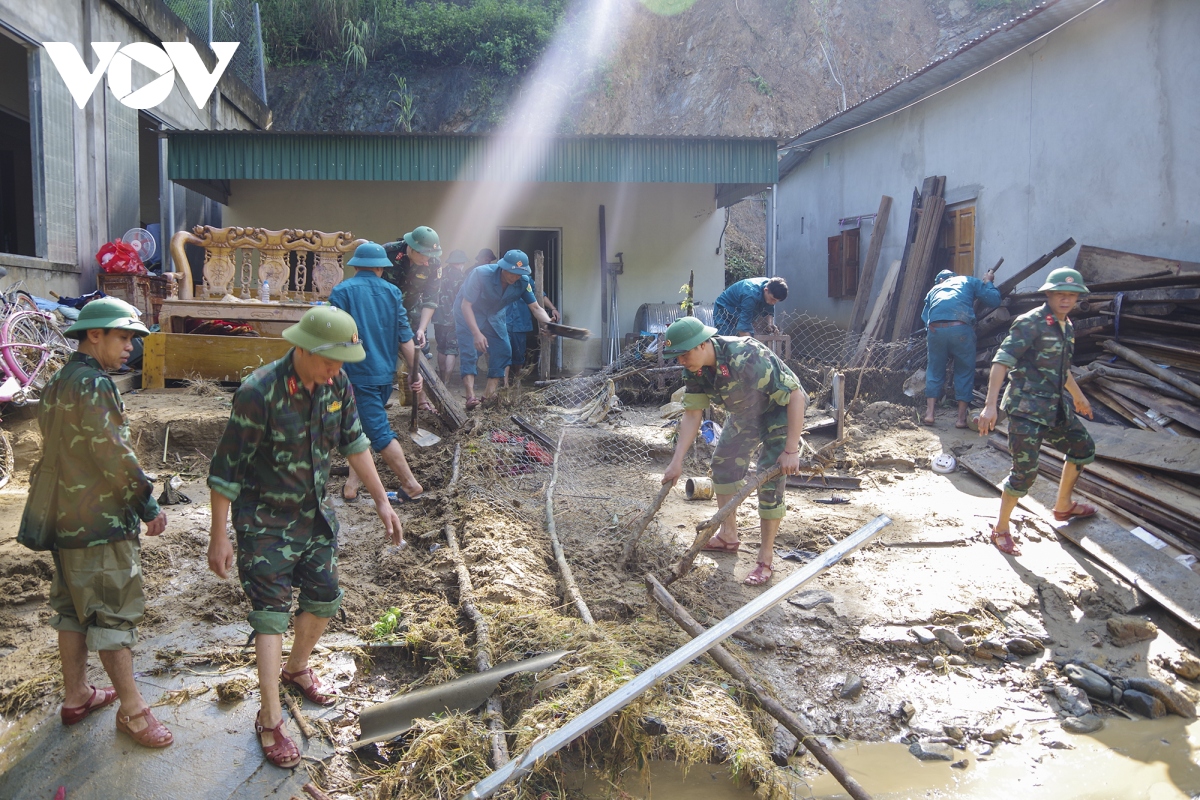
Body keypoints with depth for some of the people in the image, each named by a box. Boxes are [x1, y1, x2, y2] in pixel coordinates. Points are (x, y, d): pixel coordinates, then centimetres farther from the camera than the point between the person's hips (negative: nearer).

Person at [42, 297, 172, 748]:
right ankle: (131, 710, 7)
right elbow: (113, 453, -21)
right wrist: (148, 505, -12)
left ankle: (76, 696, 31)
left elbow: (59, 449, 17)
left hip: (65, 520, 10)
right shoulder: (93, 384, -18)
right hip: (101, 524, -10)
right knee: (114, 614, -2)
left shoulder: (56, 385, 13)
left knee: (73, 609, 18)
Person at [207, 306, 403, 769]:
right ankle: (269, 722, 10)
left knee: (324, 600, 17)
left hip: (316, 515, 7)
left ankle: (296, 668, 44)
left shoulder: (336, 384, -7)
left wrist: (382, 501, 7)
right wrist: (219, 535, -15)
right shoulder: (259, 393, -25)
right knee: (271, 613, -3)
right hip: (266, 523, -6)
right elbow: (226, 468, -18)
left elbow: (354, 443, 6)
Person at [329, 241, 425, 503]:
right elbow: (404, 337, 2)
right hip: (385, 373, 5)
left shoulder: (341, 292, -6)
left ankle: (411, 484, 2)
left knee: (379, 432, -1)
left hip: (358, 374, -5)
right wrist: (414, 372, 7)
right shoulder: (392, 292, 4)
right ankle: (353, 480, 19)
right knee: (362, 424, 19)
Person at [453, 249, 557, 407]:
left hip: (494, 316, 5)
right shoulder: (481, 274, -34)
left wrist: (548, 322, -39)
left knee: (503, 350, -2)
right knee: (469, 353, -16)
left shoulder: (523, 282, -20)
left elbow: (535, 307, -16)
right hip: (468, 314, -5)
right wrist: (476, 333, -40)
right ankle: (470, 396, -20)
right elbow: (466, 305, -31)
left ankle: (489, 395, 6)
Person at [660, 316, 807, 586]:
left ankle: (766, 559, -1)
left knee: (770, 480, -12)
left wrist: (791, 451, -34)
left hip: (780, 411, -7)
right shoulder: (694, 369, -17)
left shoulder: (747, 358, -39)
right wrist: (677, 462, -14)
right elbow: (692, 414, -8)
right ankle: (728, 536, 26)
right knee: (723, 464, 9)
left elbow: (795, 396, -35)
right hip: (744, 413, 7)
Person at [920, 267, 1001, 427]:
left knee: (934, 370, 18)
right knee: (965, 371, 12)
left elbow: (924, 317, 22)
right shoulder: (969, 281, 26)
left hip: (935, 329, 2)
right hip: (961, 328, -2)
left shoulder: (933, 290, 31)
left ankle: (929, 413, 16)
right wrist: (988, 281, 33)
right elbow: (993, 300, 17)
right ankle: (961, 417, 14)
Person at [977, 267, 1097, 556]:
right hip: (1027, 410, -9)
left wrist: (1078, 397, 41)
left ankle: (1063, 506, 42)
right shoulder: (1031, 323, -15)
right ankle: (1000, 530, 8)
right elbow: (1001, 362, -24)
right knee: (1025, 472, -9)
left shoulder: (1067, 328, 11)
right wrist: (989, 406, -33)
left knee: (1084, 449, 22)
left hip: (1056, 409, 9)